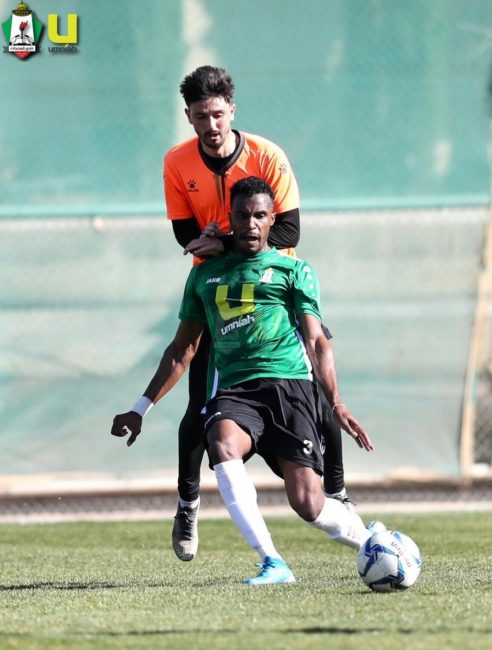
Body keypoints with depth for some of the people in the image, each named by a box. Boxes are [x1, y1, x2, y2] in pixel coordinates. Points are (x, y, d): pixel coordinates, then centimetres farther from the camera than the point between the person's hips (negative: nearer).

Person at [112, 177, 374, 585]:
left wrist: (336, 403, -9)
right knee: (223, 445, -35)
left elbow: (316, 342, 5)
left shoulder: (293, 270, 13)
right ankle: (273, 564, -33)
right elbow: (183, 349, 25)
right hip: (234, 389, 2)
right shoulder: (205, 275, 21)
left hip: (288, 383, -2)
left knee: (308, 504, -14)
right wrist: (140, 409, 21)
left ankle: (370, 542, 19)